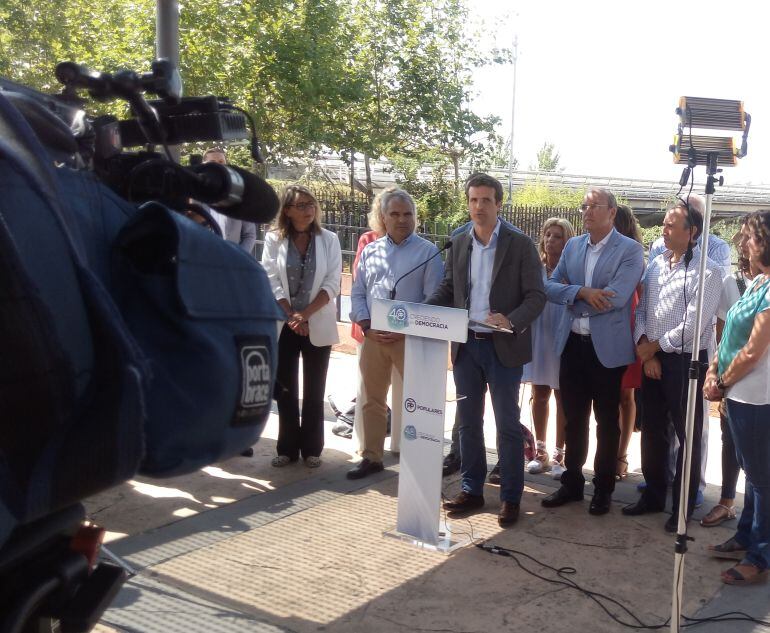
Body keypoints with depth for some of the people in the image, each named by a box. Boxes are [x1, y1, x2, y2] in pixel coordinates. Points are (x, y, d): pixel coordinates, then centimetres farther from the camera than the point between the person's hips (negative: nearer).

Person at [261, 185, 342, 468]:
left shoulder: (329, 239, -1)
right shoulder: (274, 239, -1)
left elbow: (332, 283, -6)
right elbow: (271, 282, -6)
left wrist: (304, 314, -14)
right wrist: (291, 316, -13)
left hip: (317, 325, 0)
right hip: (284, 325, 0)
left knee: (314, 391, 7)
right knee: (285, 389, 6)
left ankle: (311, 448, 16)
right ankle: (287, 447, 17)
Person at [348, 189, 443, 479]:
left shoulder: (427, 251, -3)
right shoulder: (370, 251, 11)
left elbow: (434, 300, -7)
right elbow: (357, 293, 10)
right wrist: (367, 327, -5)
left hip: (410, 338, -4)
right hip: (373, 336, 5)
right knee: (372, 399, 12)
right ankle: (371, 457, 23)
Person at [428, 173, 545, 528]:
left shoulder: (520, 245, -6)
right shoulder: (459, 245, 9)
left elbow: (536, 295, -8)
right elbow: (447, 290, 13)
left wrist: (512, 321, -26)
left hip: (503, 347, -5)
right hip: (465, 345, 5)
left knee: (507, 425, 3)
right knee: (468, 422, 12)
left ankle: (511, 497, 13)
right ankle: (471, 490, 24)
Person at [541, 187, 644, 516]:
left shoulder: (630, 250, -9)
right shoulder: (572, 246, 8)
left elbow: (616, 297, -20)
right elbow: (550, 286, 0)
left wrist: (571, 297, -9)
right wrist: (582, 292, -17)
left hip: (607, 348, -5)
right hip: (572, 344, 5)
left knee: (606, 421, 9)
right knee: (574, 418, 14)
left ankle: (603, 488, 23)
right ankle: (572, 482, 28)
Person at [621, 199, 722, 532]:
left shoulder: (707, 272, -12)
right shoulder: (655, 265, 8)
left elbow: (693, 326, -17)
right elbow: (640, 310, 9)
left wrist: (655, 346, -9)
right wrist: (643, 349, -4)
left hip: (686, 361, -6)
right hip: (652, 360, 6)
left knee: (687, 435, 5)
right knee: (652, 430, 15)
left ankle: (683, 505, 18)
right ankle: (653, 495, 30)